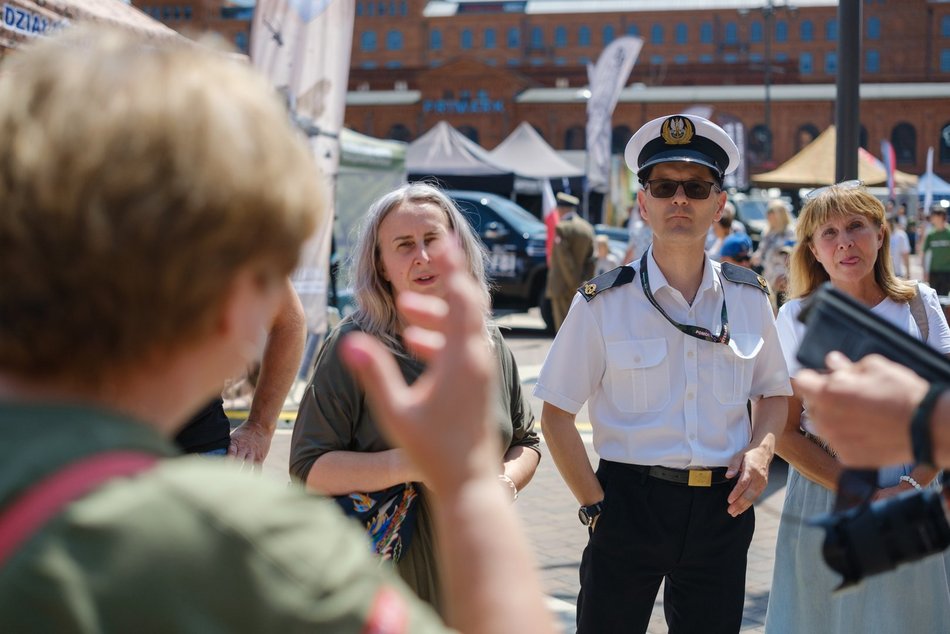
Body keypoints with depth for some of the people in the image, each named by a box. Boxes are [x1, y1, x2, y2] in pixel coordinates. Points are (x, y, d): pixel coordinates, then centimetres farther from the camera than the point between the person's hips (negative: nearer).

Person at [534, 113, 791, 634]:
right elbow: (556, 415, -3)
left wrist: (760, 448, -3)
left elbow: (773, 391, 17)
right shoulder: (603, 303, -5)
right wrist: (594, 507, -9)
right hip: (629, 503, -3)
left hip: (722, 507, 3)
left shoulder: (748, 298, 5)